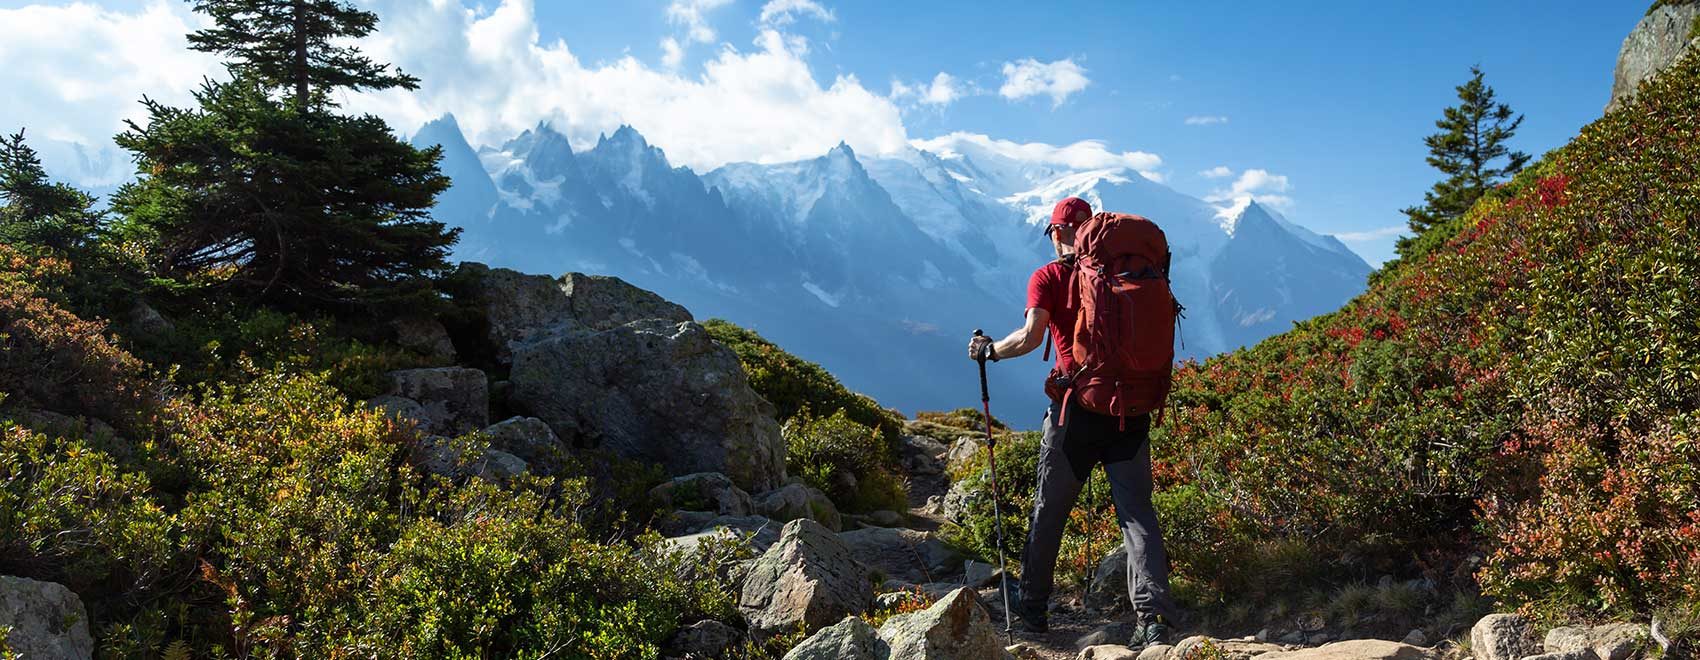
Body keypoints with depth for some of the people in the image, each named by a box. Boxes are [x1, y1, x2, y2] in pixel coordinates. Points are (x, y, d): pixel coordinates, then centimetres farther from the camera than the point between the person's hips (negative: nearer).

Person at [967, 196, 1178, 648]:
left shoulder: (1048, 277, -2)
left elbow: (1031, 336, -14)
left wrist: (989, 350, 1)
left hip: (1077, 407, -2)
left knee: (1049, 512, 13)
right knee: (1137, 511, 3)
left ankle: (1032, 609, 23)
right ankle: (1154, 616, -9)